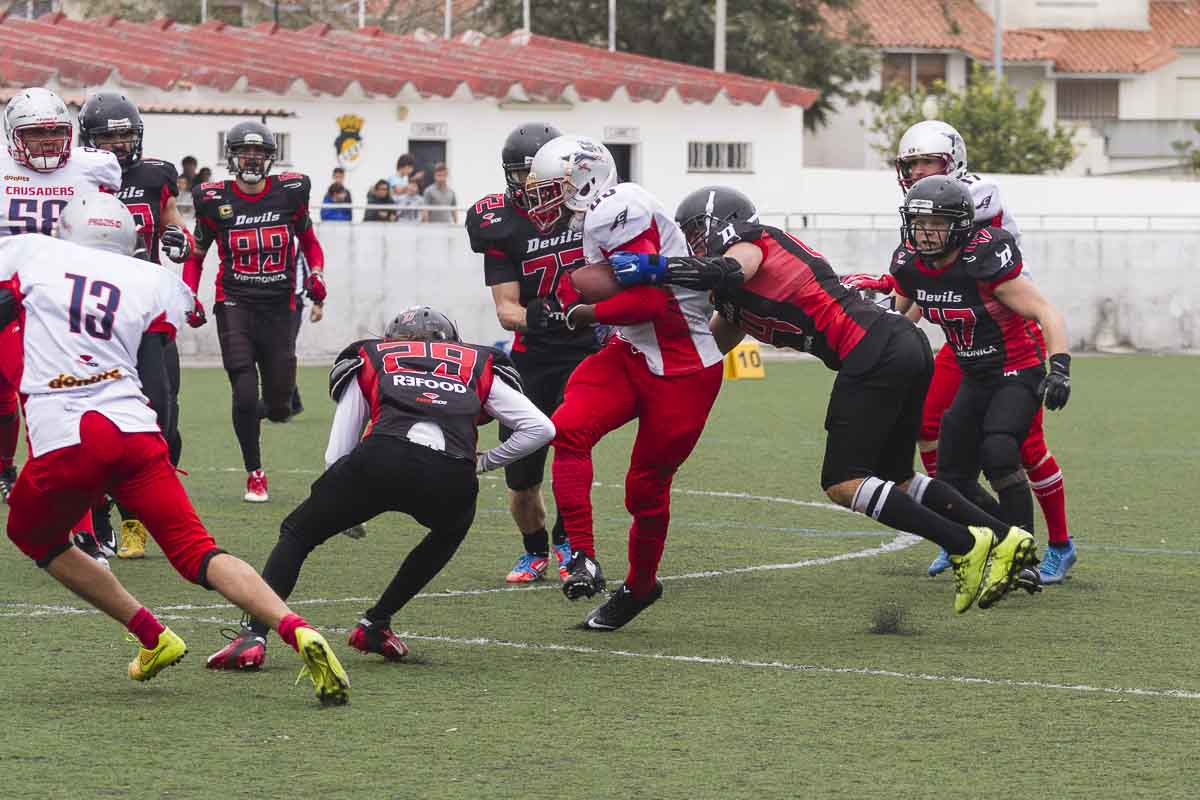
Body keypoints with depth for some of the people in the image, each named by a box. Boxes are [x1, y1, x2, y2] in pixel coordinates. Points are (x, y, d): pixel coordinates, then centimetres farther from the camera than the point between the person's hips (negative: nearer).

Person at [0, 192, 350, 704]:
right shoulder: (151, 283, 16)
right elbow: (156, 387, 10)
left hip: (63, 441, -2)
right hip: (134, 432, 2)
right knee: (196, 551, 2)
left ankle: (152, 637, 18)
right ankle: (296, 630, -21)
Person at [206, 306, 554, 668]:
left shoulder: (369, 360, 32)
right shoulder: (480, 368, 33)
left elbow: (337, 455, 26)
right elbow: (541, 428, 25)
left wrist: (349, 512, 42)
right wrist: (484, 462, 35)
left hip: (381, 460, -1)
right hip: (451, 478, 1)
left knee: (297, 534, 19)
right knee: (450, 530, 37)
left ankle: (254, 636, 1)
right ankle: (375, 624, 31)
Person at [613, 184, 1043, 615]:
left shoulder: (750, 244, 1)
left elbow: (727, 271, -23)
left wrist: (645, 268, -22)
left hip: (874, 354, -10)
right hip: (906, 342, 10)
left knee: (842, 482, -7)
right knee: (895, 479, 18)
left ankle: (966, 545, -12)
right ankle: (1006, 539, 14)